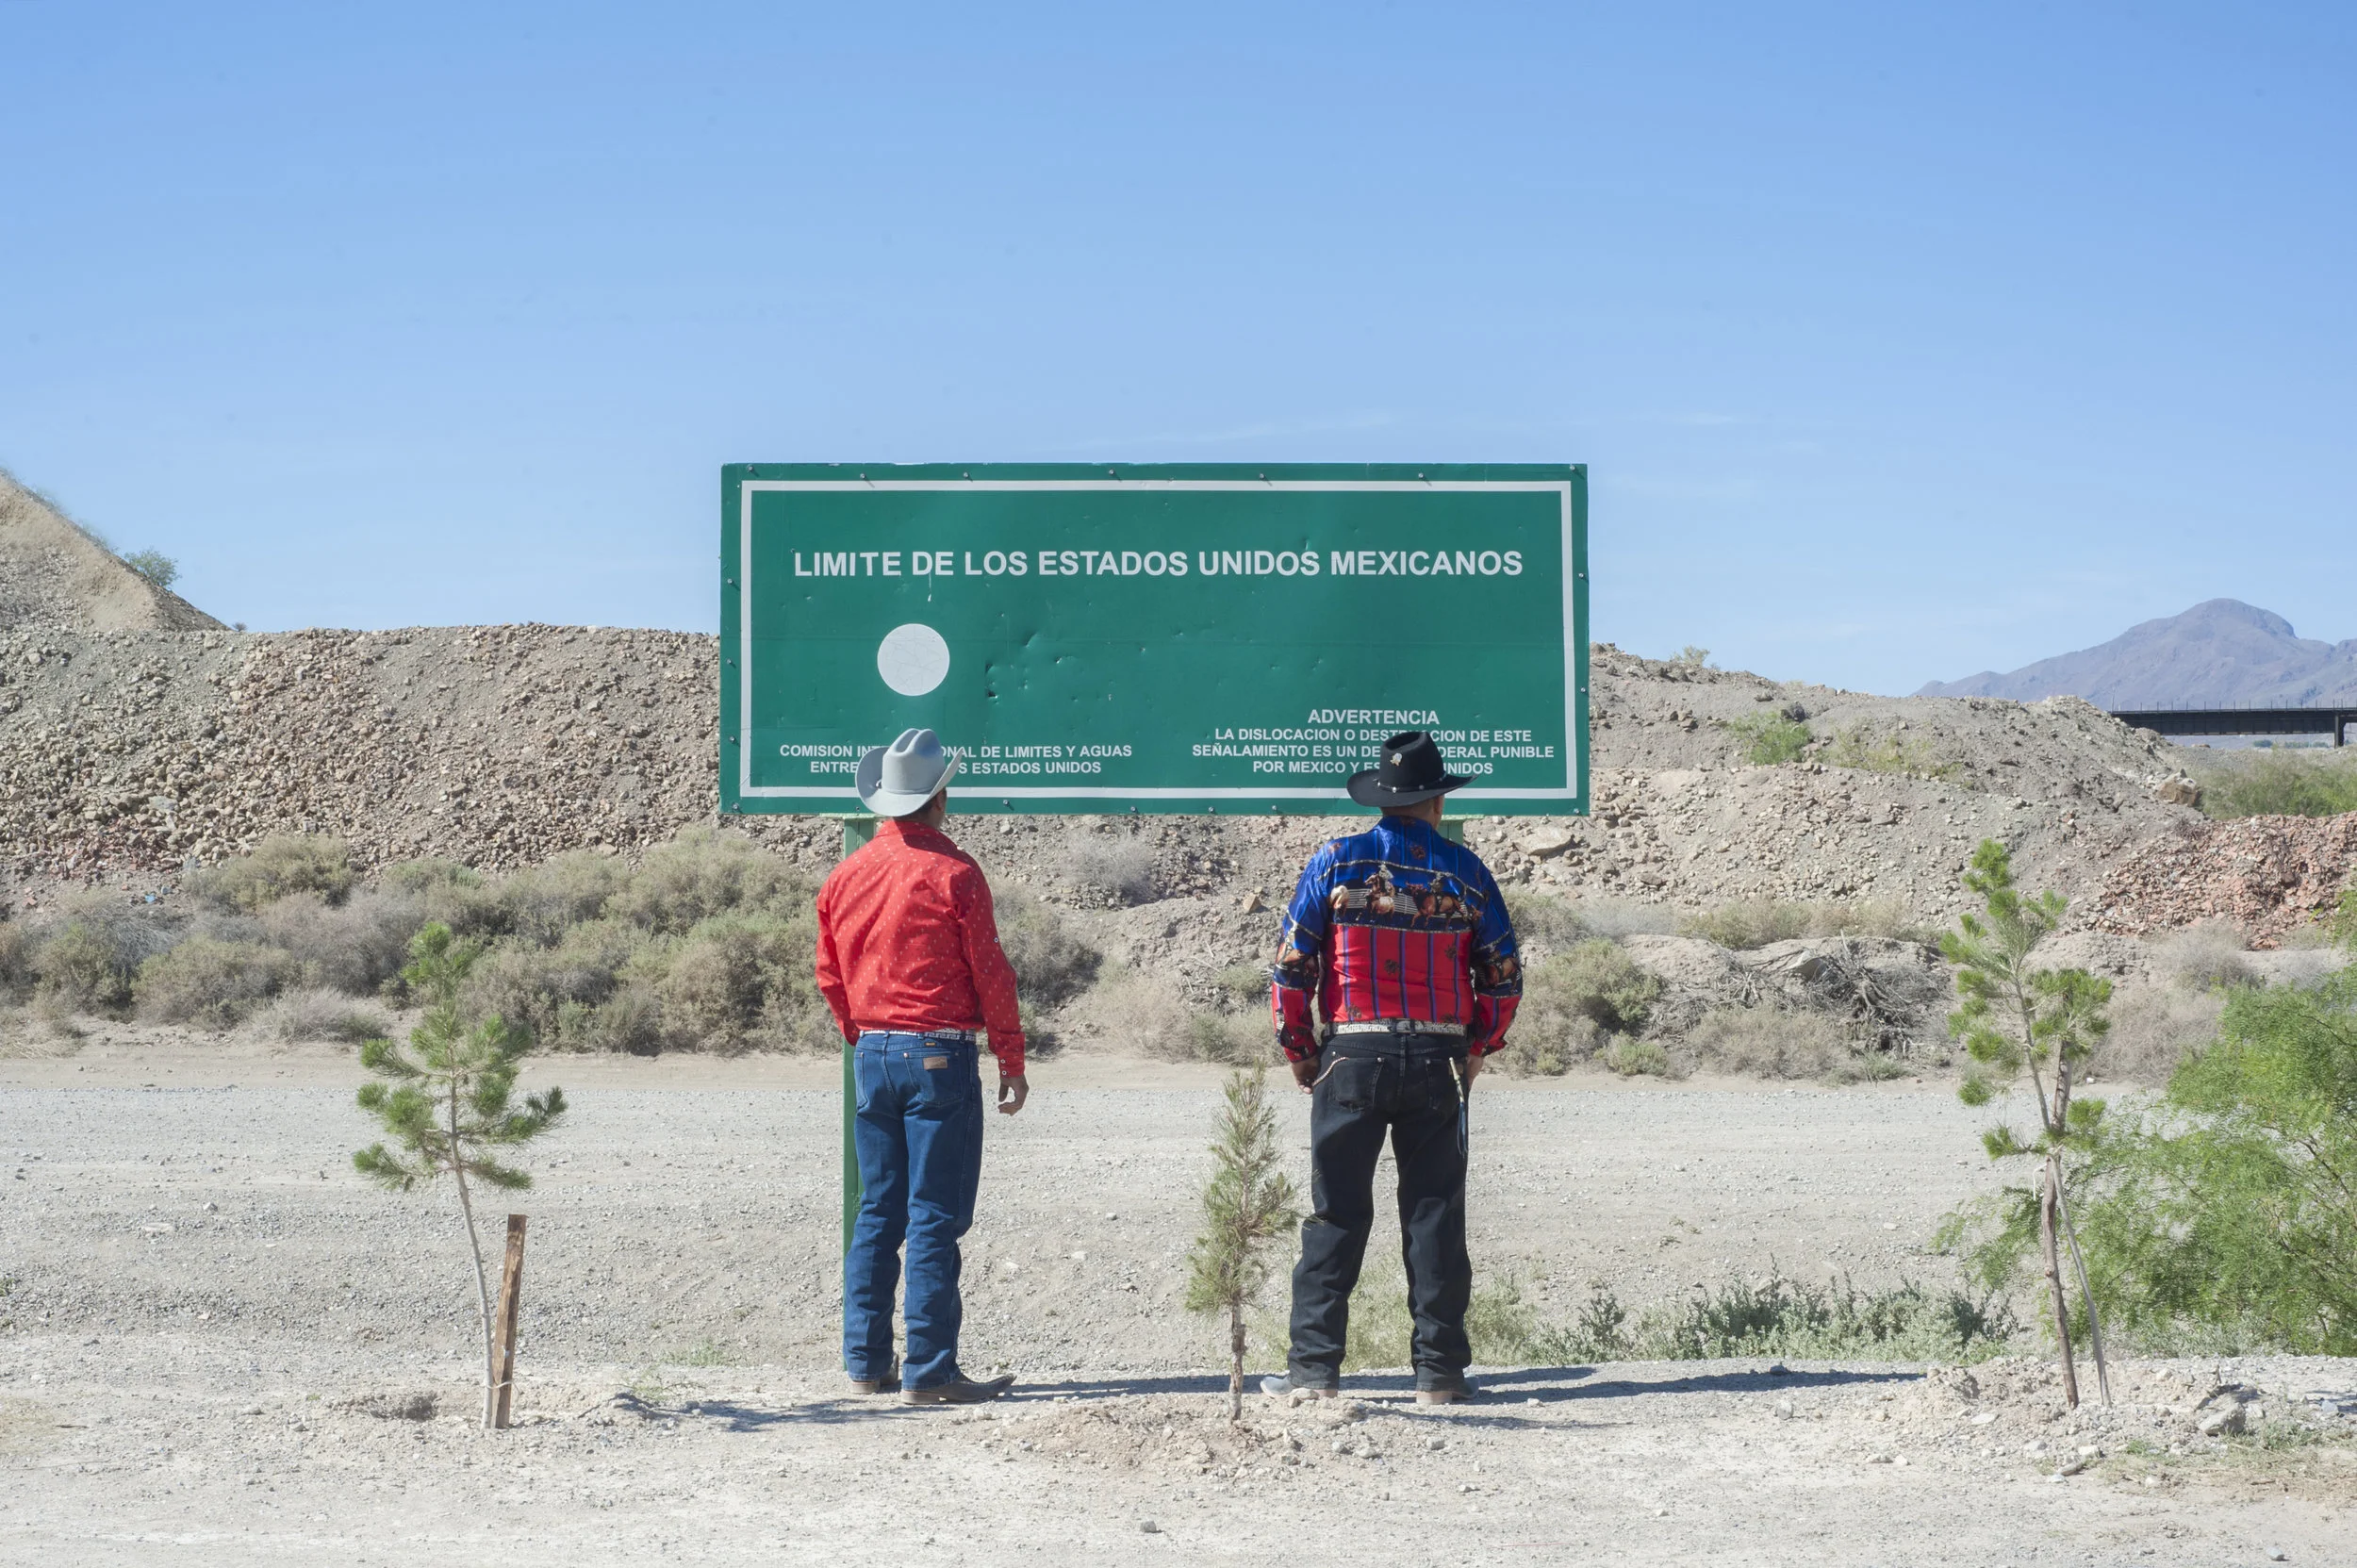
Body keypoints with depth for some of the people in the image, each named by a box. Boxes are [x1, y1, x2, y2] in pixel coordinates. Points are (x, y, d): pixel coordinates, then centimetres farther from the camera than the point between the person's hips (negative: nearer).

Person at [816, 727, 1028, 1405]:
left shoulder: (846, 875, 8)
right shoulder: (952, 872, -10)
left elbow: (830, 976, 15)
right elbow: (990, 972, -8)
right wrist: (1011, 1061, -1)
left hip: (872, 1058, 6)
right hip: (941, 1056, -6)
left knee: (877, 1212, 13)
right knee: (935, 1217, -3)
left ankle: (867, 1360, 15)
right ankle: (929, 1370, -3)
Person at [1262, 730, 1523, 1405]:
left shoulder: (1334, 863, 0)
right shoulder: (1465, 871, 4)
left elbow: (1291, 969, -2)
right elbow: (1504, 977, 6)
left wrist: (1301, 1055, 8)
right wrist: (1474, 1051, 18)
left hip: (1351, 1061, -1)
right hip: (1435, 1067, 1)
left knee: (1336, 1216, 4)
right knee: (1435, 1216, 7)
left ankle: (1315, 1364, 3)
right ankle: (1439, 1369, 8)